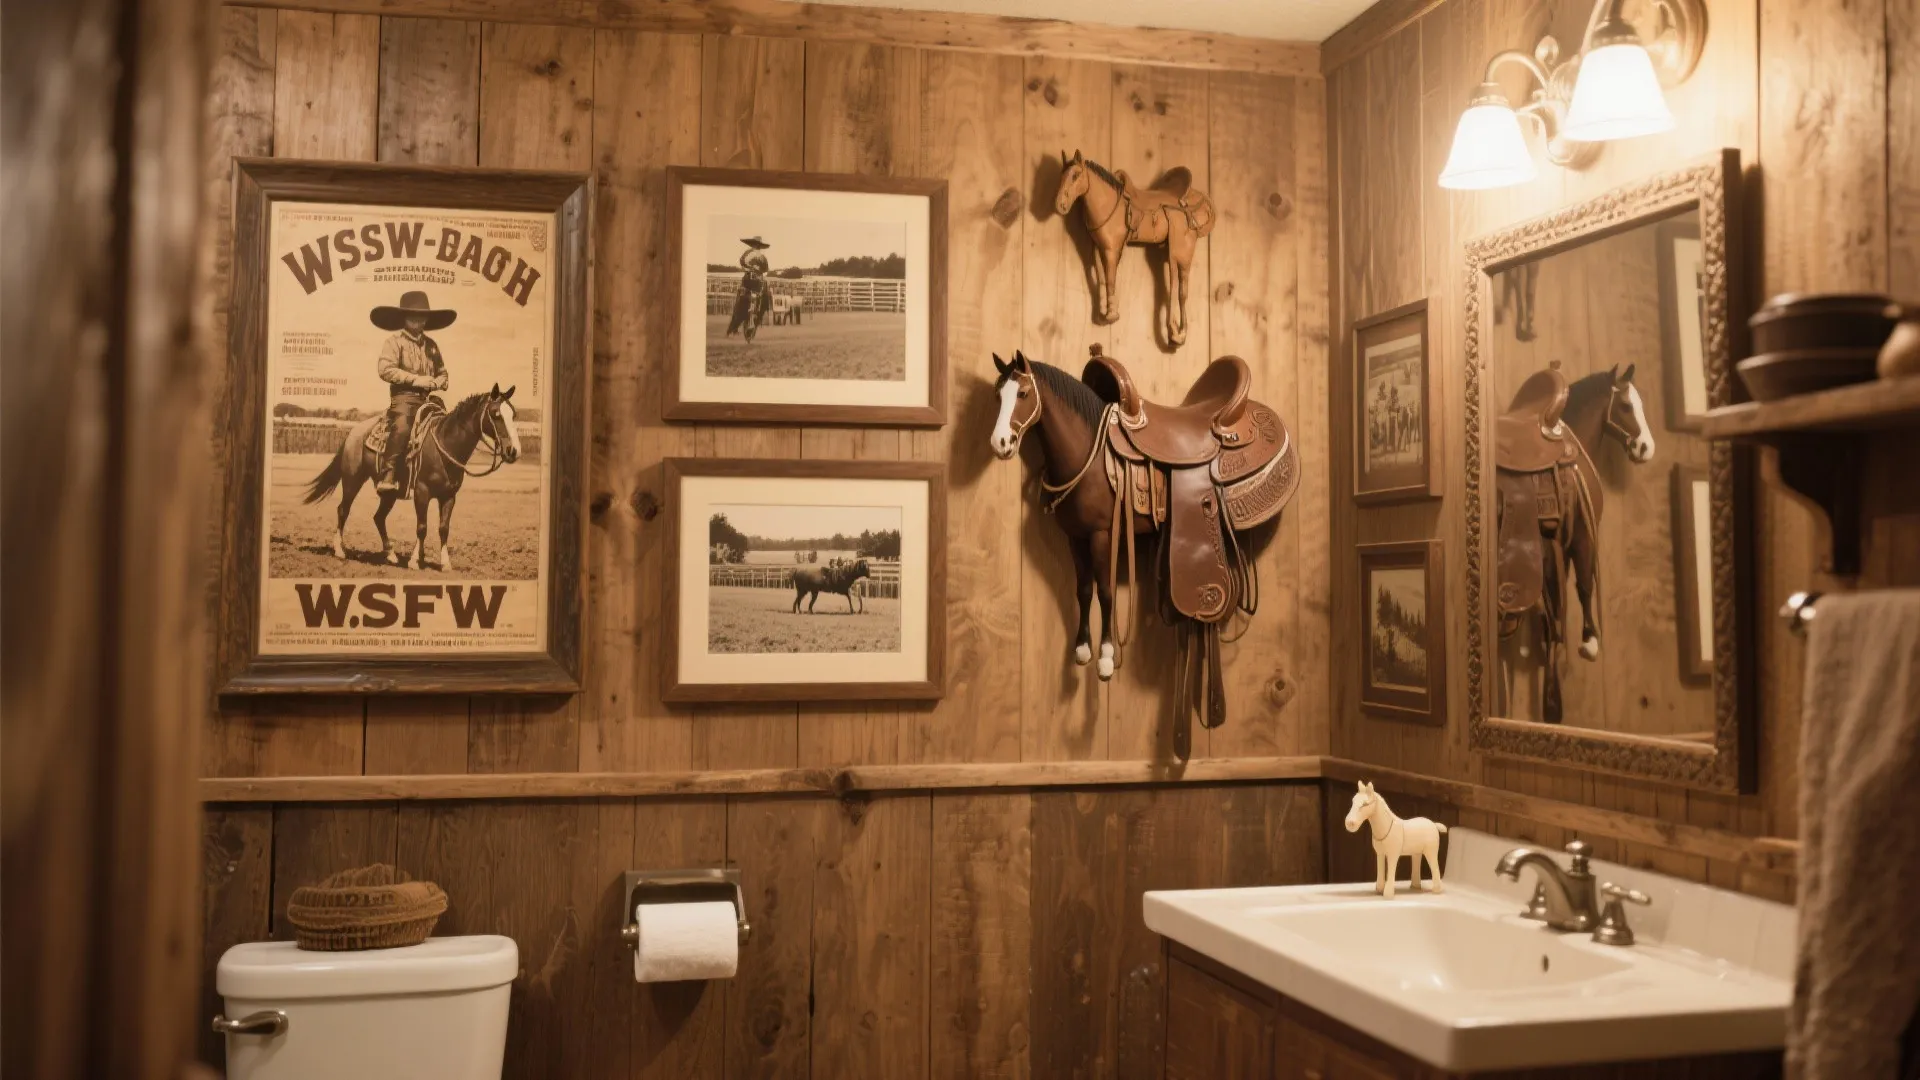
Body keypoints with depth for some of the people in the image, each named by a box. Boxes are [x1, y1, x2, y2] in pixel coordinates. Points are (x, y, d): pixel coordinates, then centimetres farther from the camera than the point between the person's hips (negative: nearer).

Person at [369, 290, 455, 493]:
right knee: (401, 428, -30)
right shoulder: (394, 341, 0)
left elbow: (443, 372, 25)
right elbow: (386, 370, -12)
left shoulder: (431, 345, 18)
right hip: (404, 396, -6)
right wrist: (416, 379, -16)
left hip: (428, 398, 6)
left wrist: (437, 383, 1)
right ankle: (387, 477, -30)